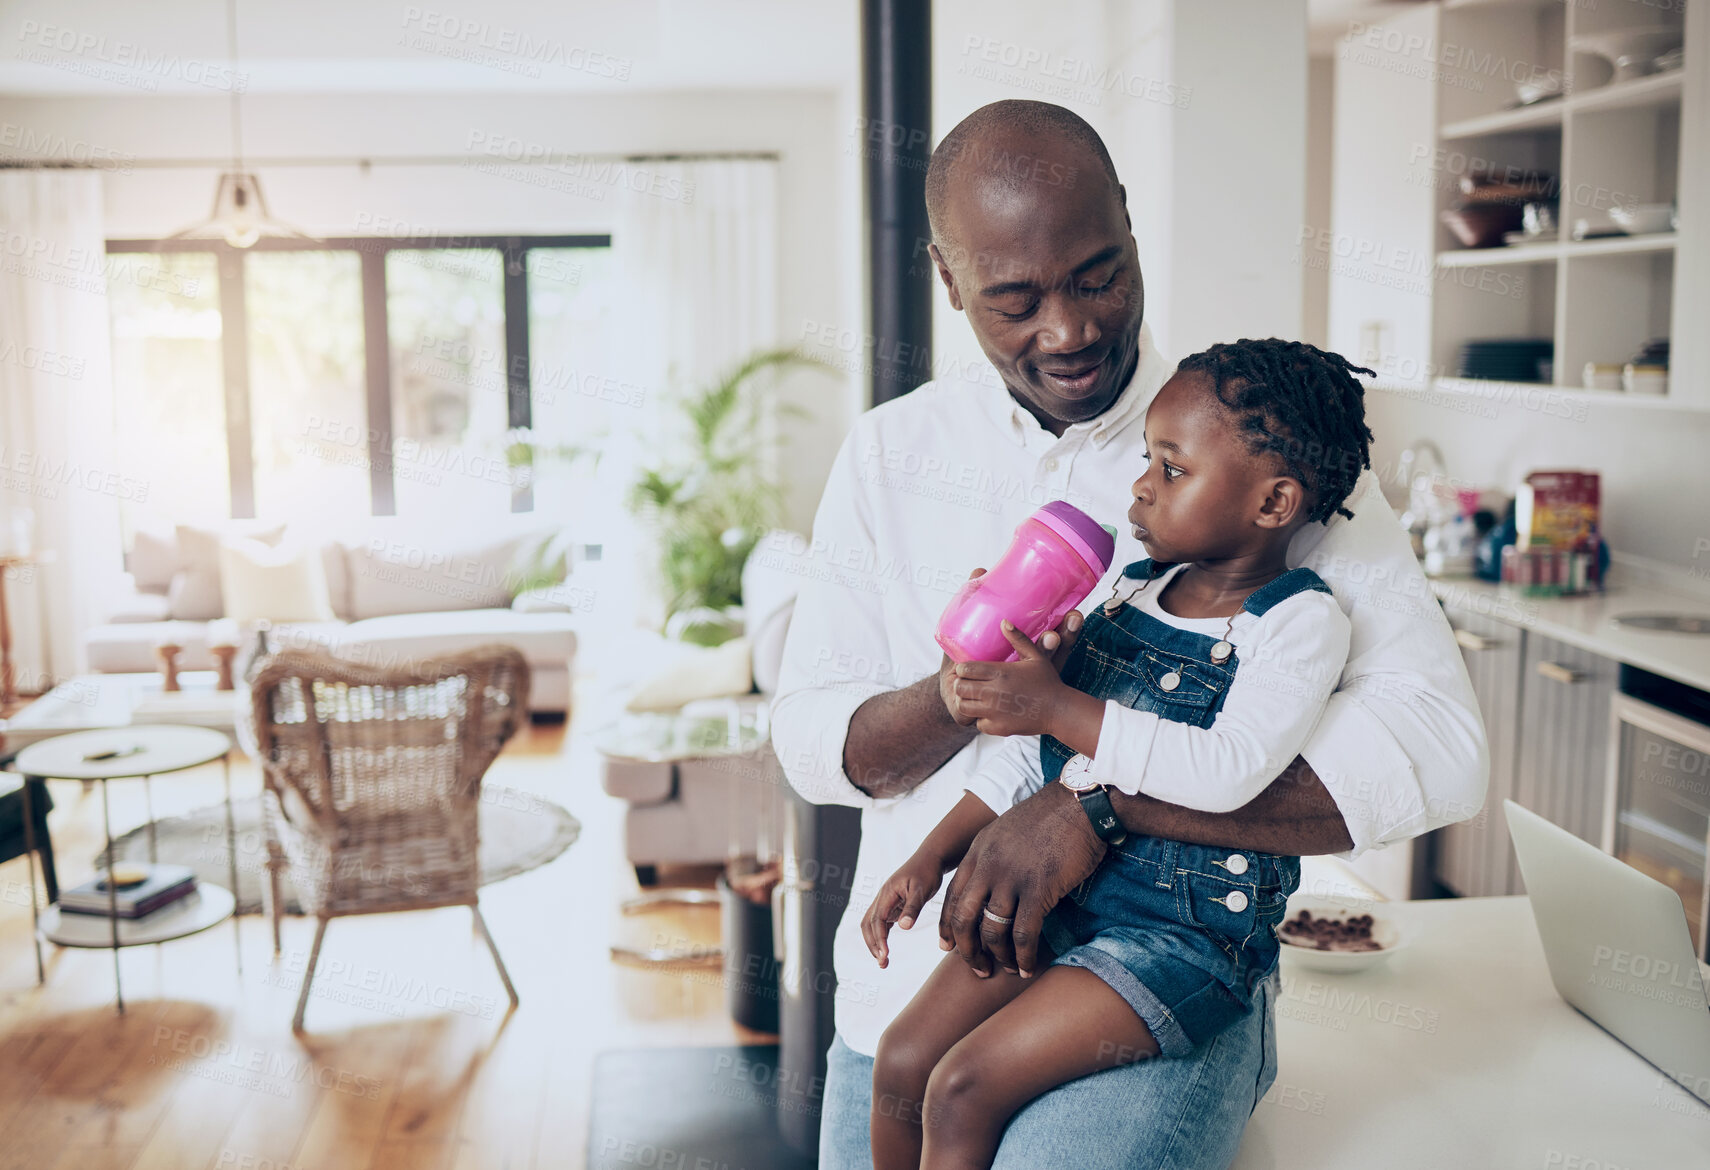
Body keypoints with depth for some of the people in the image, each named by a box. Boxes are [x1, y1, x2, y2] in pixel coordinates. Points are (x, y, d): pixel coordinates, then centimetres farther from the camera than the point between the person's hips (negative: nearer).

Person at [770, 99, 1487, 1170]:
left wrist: (1100, 801, -24)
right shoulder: (889, 453, 7)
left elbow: (1439, 746, -18)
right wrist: (957, 698, -19)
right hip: (910, 980, 4)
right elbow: (811, 743, 4)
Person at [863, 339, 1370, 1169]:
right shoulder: (1129, 593, 10)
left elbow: (1228, 773, -27)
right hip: (1058, 895, 7)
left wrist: (1058, 707, -26)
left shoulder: (1300, 623, -10)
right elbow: (1030, 747, 15)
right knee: (902, 1057, -4)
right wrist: (932, 856, 7)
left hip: (1188, 930, -7)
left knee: (964, 1088, -17)